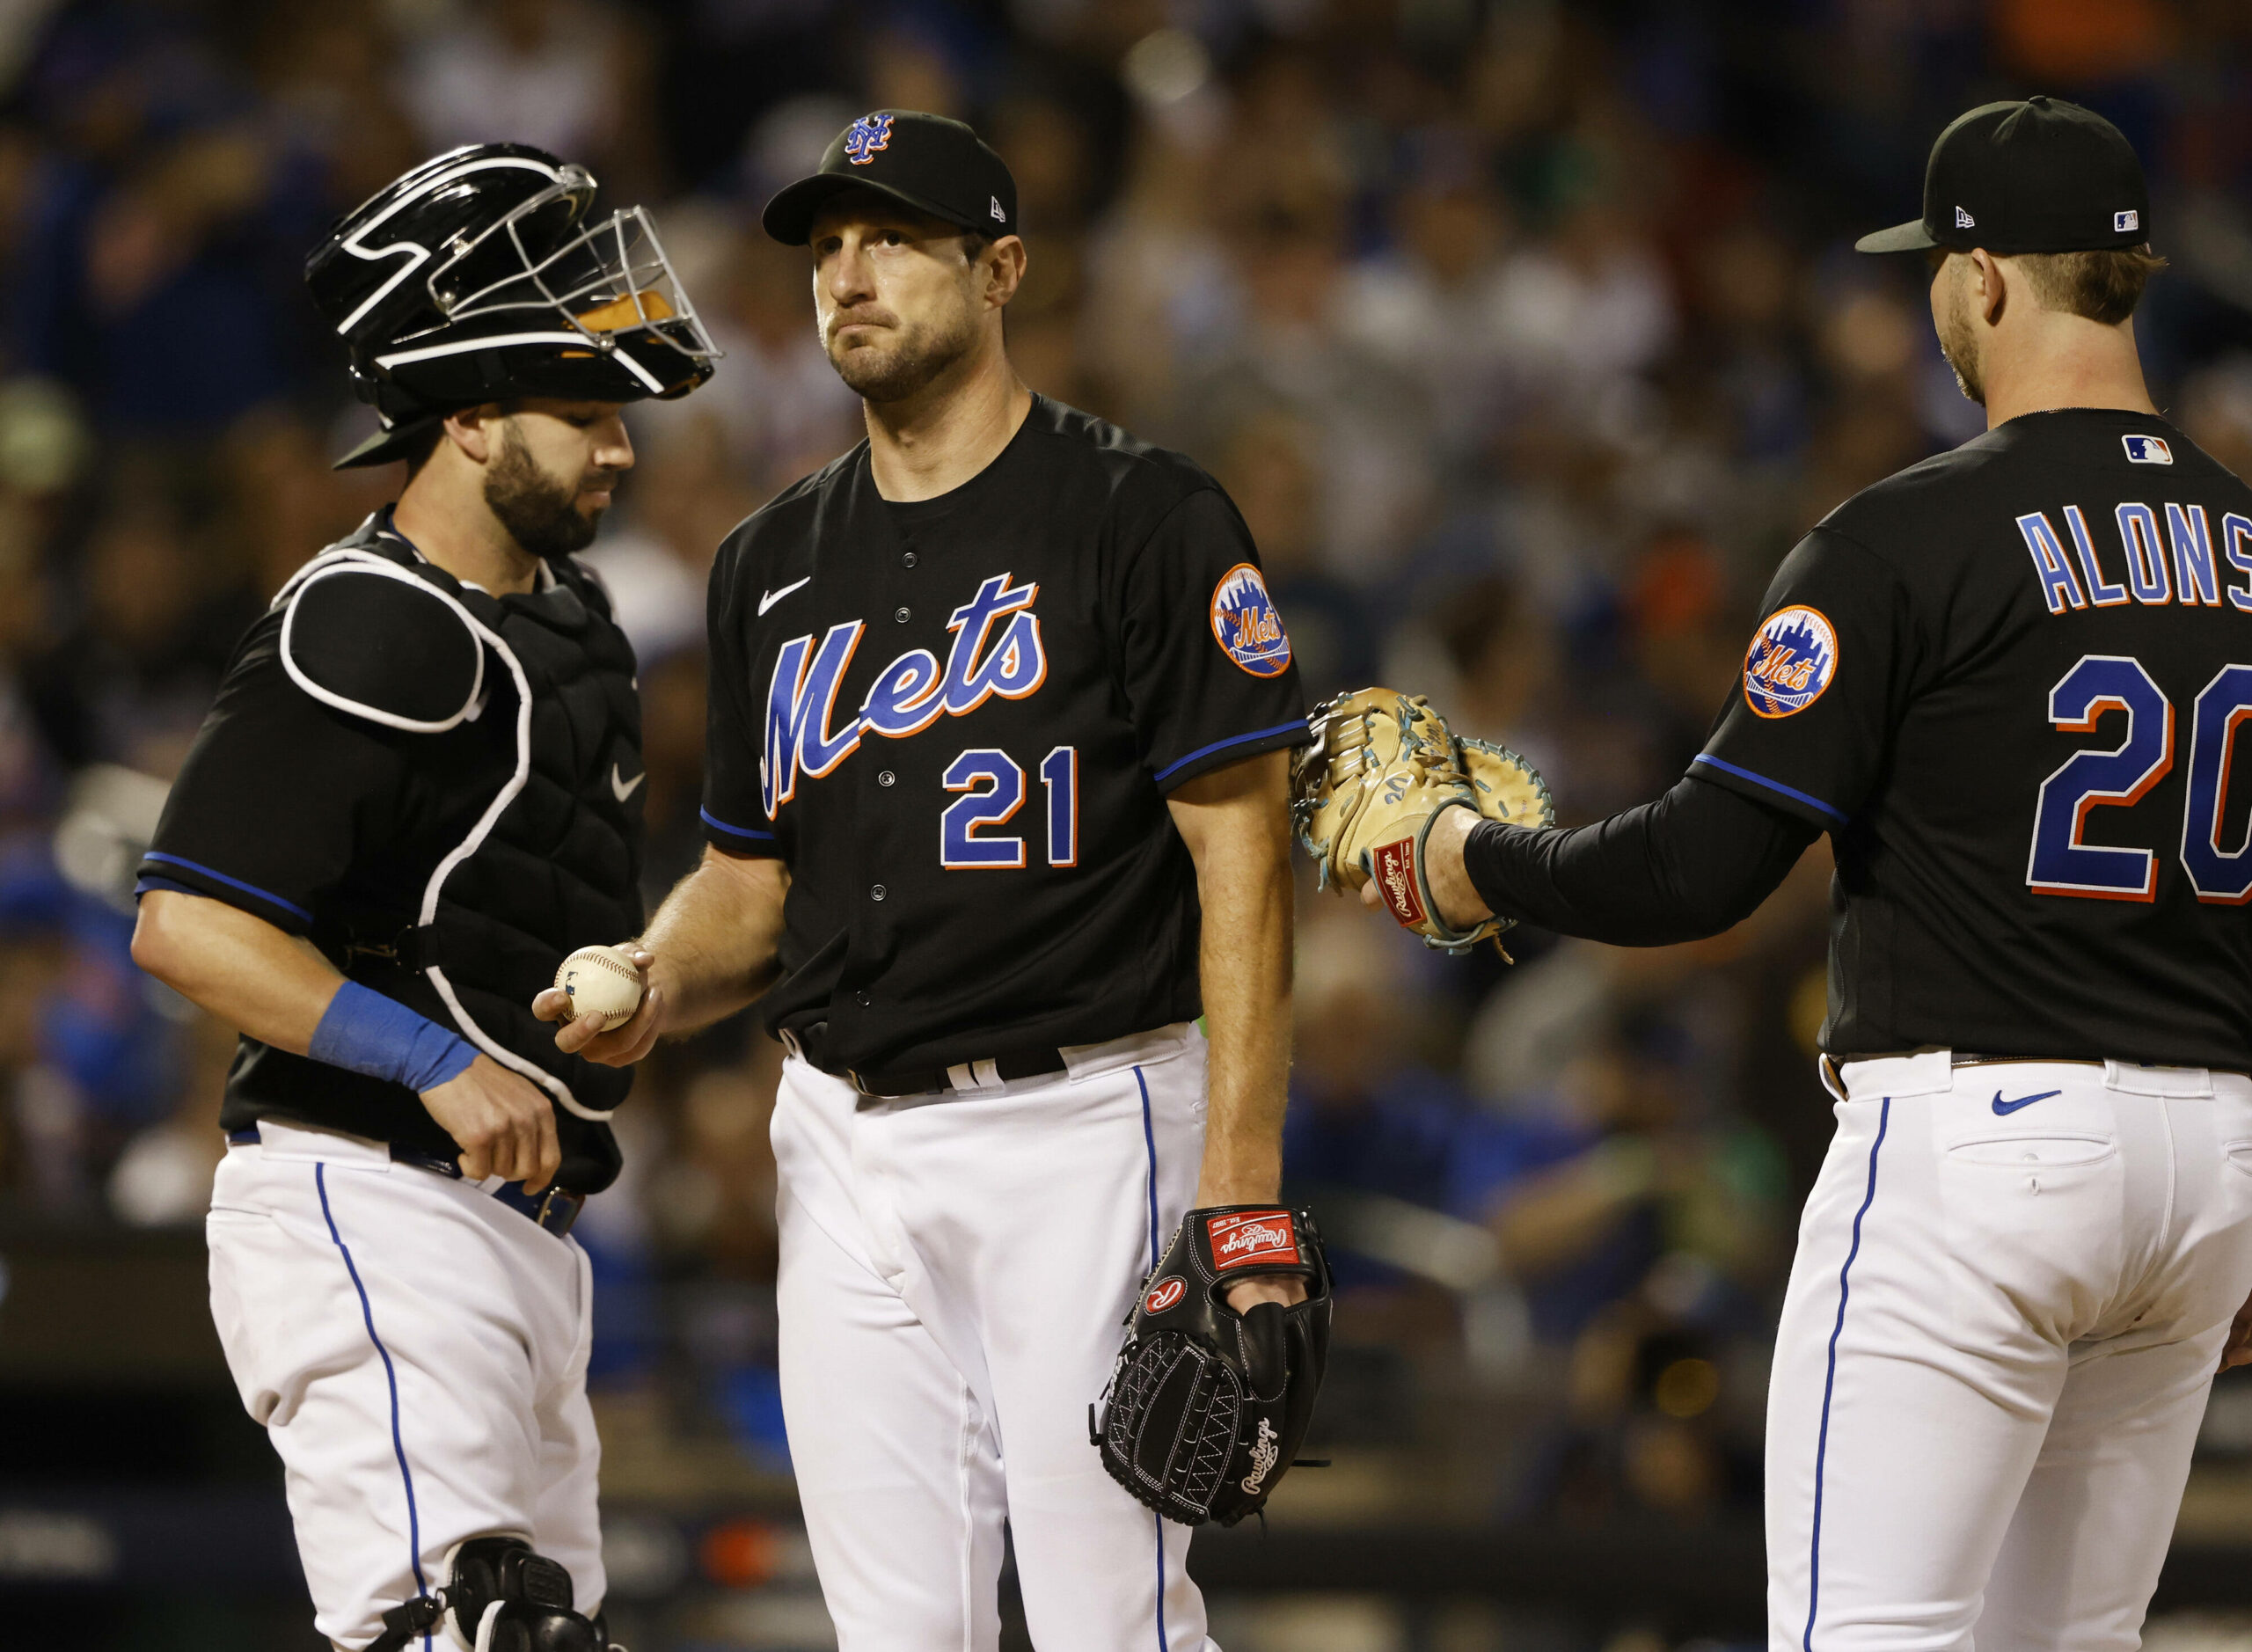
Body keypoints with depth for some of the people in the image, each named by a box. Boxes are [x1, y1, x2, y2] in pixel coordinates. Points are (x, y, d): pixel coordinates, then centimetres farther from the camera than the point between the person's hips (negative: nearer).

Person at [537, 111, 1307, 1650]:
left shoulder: (1143, 517, -5)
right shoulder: (776, 561, 14)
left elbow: (1243, 856, -9)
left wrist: (1244, 1194, -17)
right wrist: (650, 987, -3)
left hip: (1080, 1122, -6)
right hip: (845, 1144, 6)